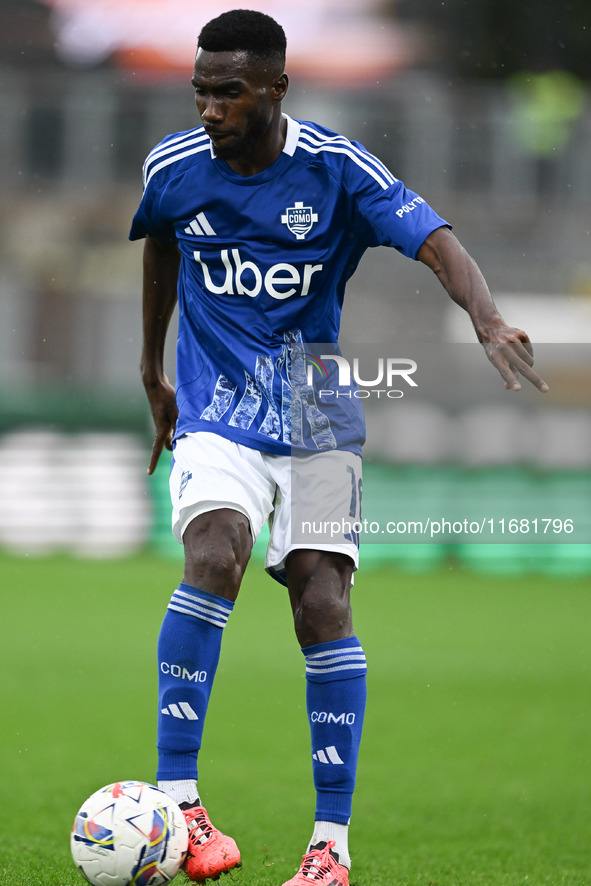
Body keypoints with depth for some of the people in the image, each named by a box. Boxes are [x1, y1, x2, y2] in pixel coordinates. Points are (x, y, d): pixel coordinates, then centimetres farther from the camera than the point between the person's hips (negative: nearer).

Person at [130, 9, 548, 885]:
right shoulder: (174, 167, -2)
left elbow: (434, 240, -22)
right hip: (217, 416, 0)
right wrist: (152, 368, 28)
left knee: (323, 607, -10)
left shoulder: (337, 170, -10)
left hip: (319, 424, 0)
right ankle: (177, 802, -26)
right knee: (214, 556, -27)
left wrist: (489, 321, -41)